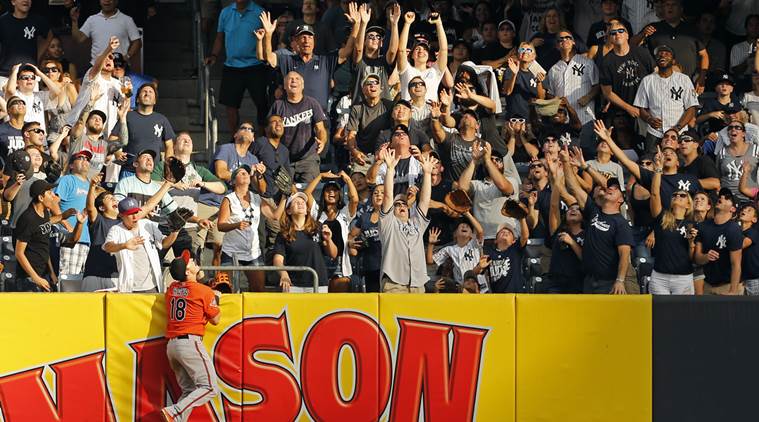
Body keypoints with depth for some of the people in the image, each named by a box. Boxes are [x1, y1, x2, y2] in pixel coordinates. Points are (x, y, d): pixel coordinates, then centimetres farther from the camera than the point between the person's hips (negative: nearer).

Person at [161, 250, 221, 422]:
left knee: (189, 391, 13)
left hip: (171, 345, 7)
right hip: (190, 342, -7)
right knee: (209, 388, -7)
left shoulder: (172, 289, 12)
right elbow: (215, 320, 4)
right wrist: (216, 298, 18)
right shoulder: (204, 291, -6)